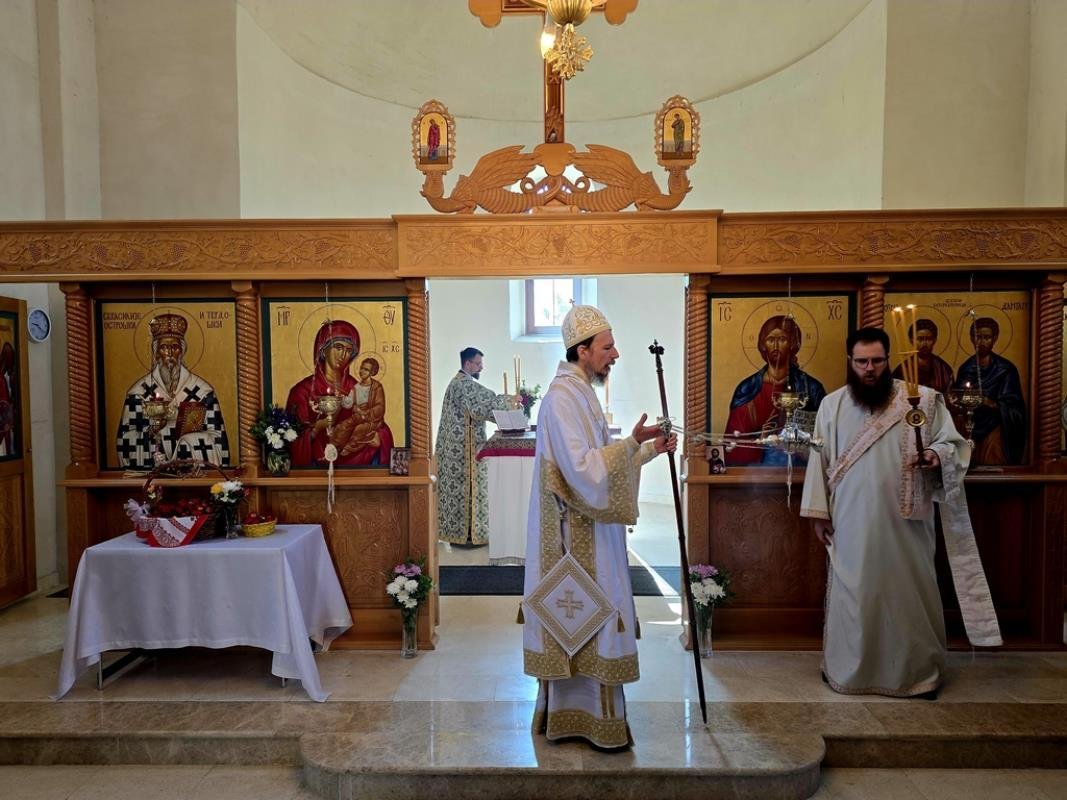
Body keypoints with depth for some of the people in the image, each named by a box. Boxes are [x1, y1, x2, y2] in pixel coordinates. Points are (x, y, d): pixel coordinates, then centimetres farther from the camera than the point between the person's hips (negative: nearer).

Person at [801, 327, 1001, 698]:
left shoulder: (923, 400, -2)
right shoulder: (831, 405, 4)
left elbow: (955, 443, 1)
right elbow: (819, 460, 6)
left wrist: (937, 455, -23)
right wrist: (818, 512, 3)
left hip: (905, 522, -1)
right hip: (852, 524, 1)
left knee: (909, 591, 8)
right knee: (853, 593, 9)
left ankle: (917, 671, 25)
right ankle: (848, 669, 25)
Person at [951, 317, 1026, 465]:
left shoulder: (1006, 369, -3)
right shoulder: (965, 368, 7)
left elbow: (1012, 405, -5)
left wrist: (994, 404, -23)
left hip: (994, 431, -3)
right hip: (969, 430, 3)